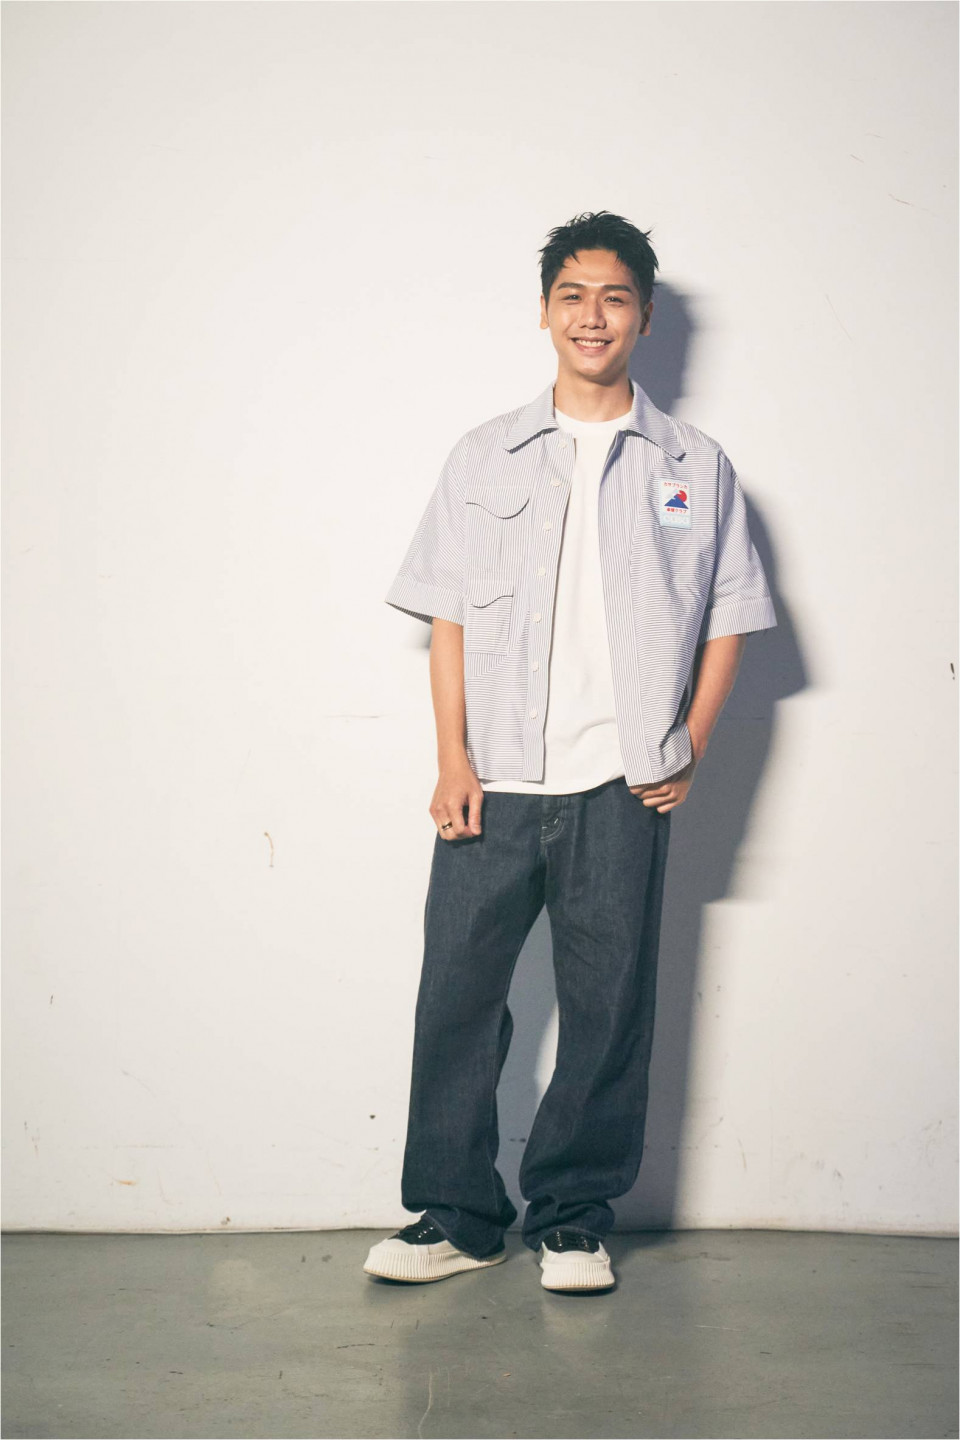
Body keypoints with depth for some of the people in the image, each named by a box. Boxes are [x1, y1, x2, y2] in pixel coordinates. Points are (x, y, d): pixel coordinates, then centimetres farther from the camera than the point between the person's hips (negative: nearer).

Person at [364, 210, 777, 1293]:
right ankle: (457, 1215, 17)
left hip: (623, 791, 0)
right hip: (494, 783, 1)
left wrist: (688, 754, 0)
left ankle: (573, 1219, 20)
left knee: (607, 1007, 4)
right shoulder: (484, 459, 9)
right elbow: (448, 617, 6)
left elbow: (727, 622, 10)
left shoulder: (696, 467, 8)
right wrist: (452, 758, -3)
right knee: (456, 992, 2)